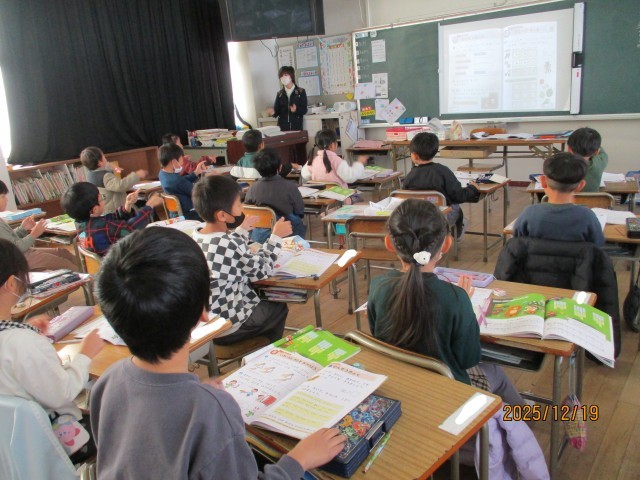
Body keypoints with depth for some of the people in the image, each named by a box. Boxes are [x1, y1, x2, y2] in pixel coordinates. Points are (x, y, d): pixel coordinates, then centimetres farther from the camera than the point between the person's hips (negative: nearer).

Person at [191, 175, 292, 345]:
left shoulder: (196, 236, -4)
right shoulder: (231, 244, -27)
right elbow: (261, 271, -12)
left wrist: (242, 230, 23)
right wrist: (276, 236, -3)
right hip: (227, 326, -7)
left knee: (263, 300, 29)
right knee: (279, 307, 20)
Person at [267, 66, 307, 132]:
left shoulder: (301, 92, 3)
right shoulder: (279, 94, 12)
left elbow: (304, 110, -2)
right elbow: (277, 110, 8)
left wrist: (296, 109, -22)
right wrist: (273, 112, -14)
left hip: (296, 126, -2)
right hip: (282, 127, 2)